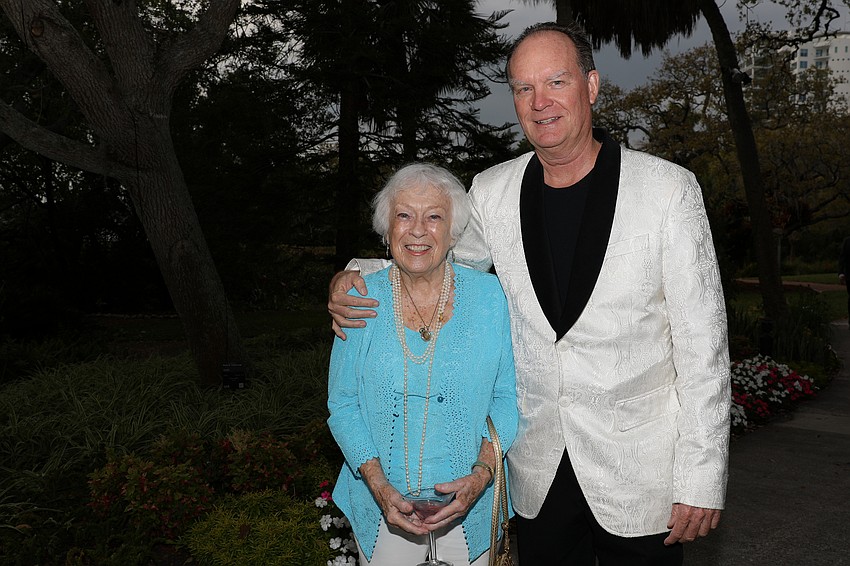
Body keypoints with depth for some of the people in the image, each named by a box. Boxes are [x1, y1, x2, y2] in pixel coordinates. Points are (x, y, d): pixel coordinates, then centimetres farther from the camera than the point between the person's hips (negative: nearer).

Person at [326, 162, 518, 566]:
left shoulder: (489, 295, -8)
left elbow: (507, 396, -4)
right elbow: (343, 404, -4)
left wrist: (481, 474, -17)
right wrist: (378, 486, -16)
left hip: (468, 502, 0)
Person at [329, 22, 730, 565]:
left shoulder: (668, 188, -11)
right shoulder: (491, 191, -2)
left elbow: (702, 343, -9)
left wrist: (702, 477, -9)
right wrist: (354, 279, -5)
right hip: (538, 470, 3)